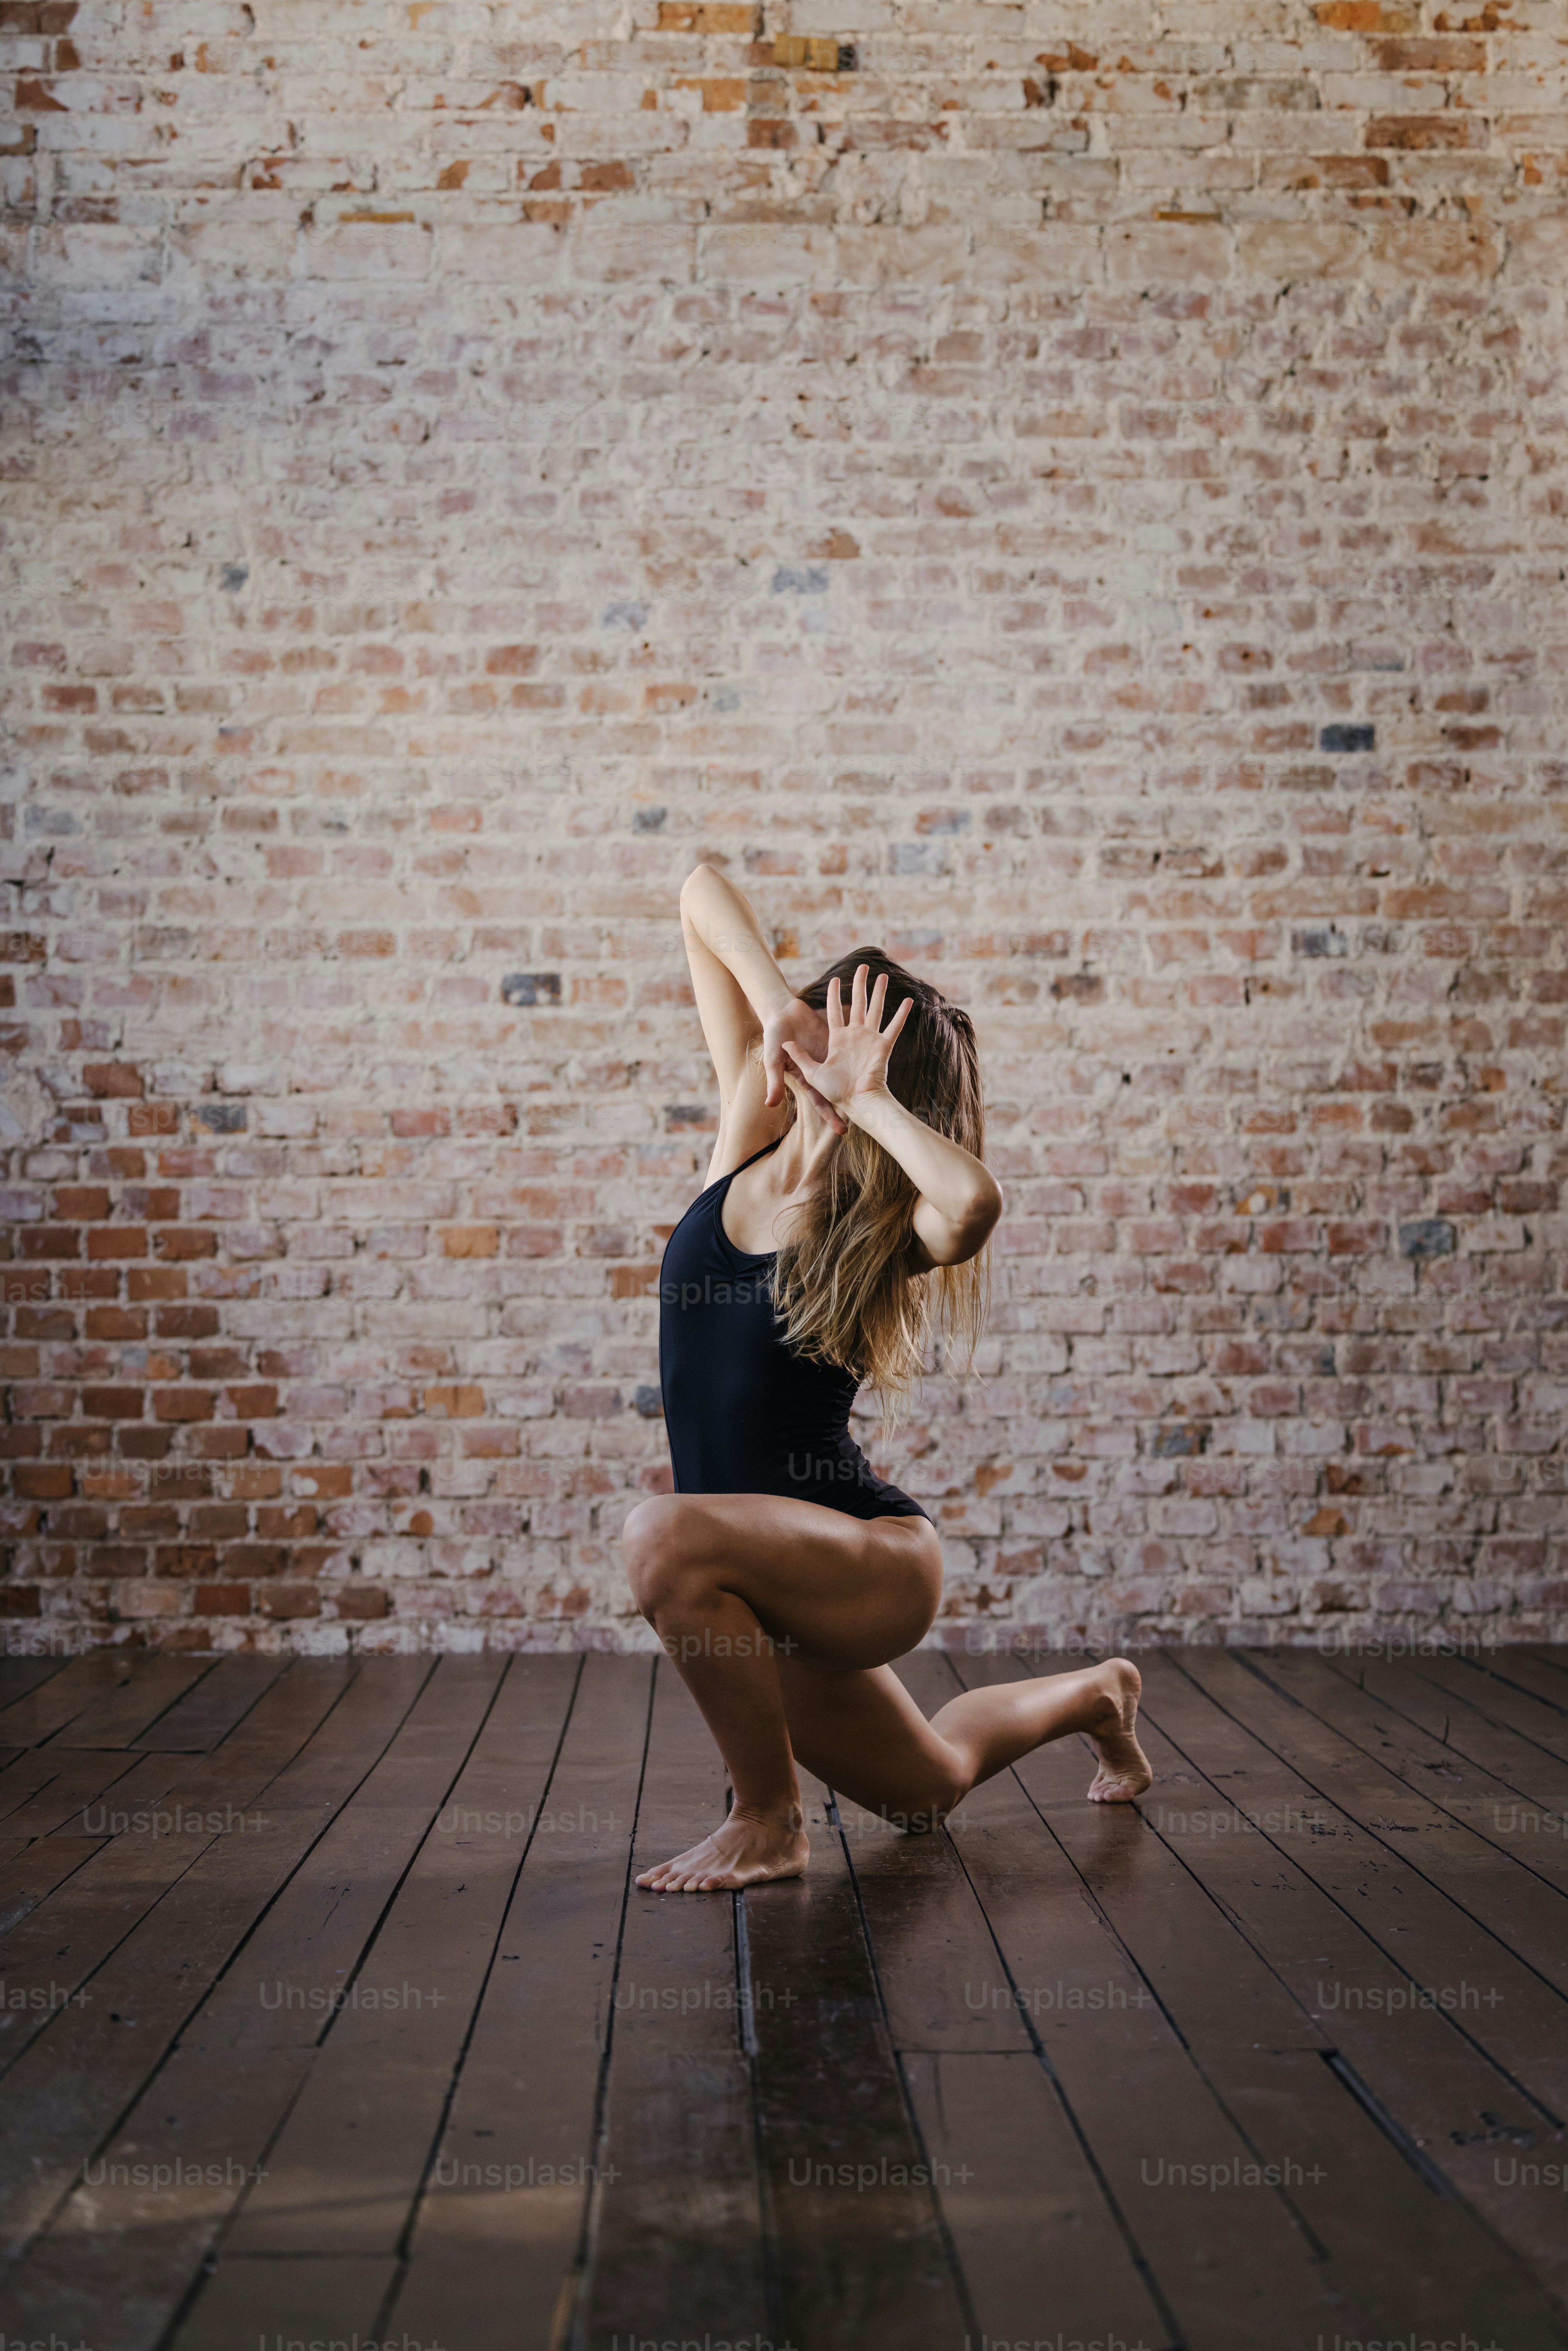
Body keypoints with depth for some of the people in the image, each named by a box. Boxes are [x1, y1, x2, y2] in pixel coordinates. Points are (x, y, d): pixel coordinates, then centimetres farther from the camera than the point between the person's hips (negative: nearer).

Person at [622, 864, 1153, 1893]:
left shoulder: (883, 1229, -18)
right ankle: (1097, 1697, 56)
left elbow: (976, 1199, -46)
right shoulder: (752, 1137, -2)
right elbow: (704, 893, -1)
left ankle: (769, 1821, -16)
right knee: (928, 1788, 29)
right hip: (786, 1571, 8)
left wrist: (864, 1101, -32)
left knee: (668, 1537, -36)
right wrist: (773, 1000, -19)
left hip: (876, 1560, -7)